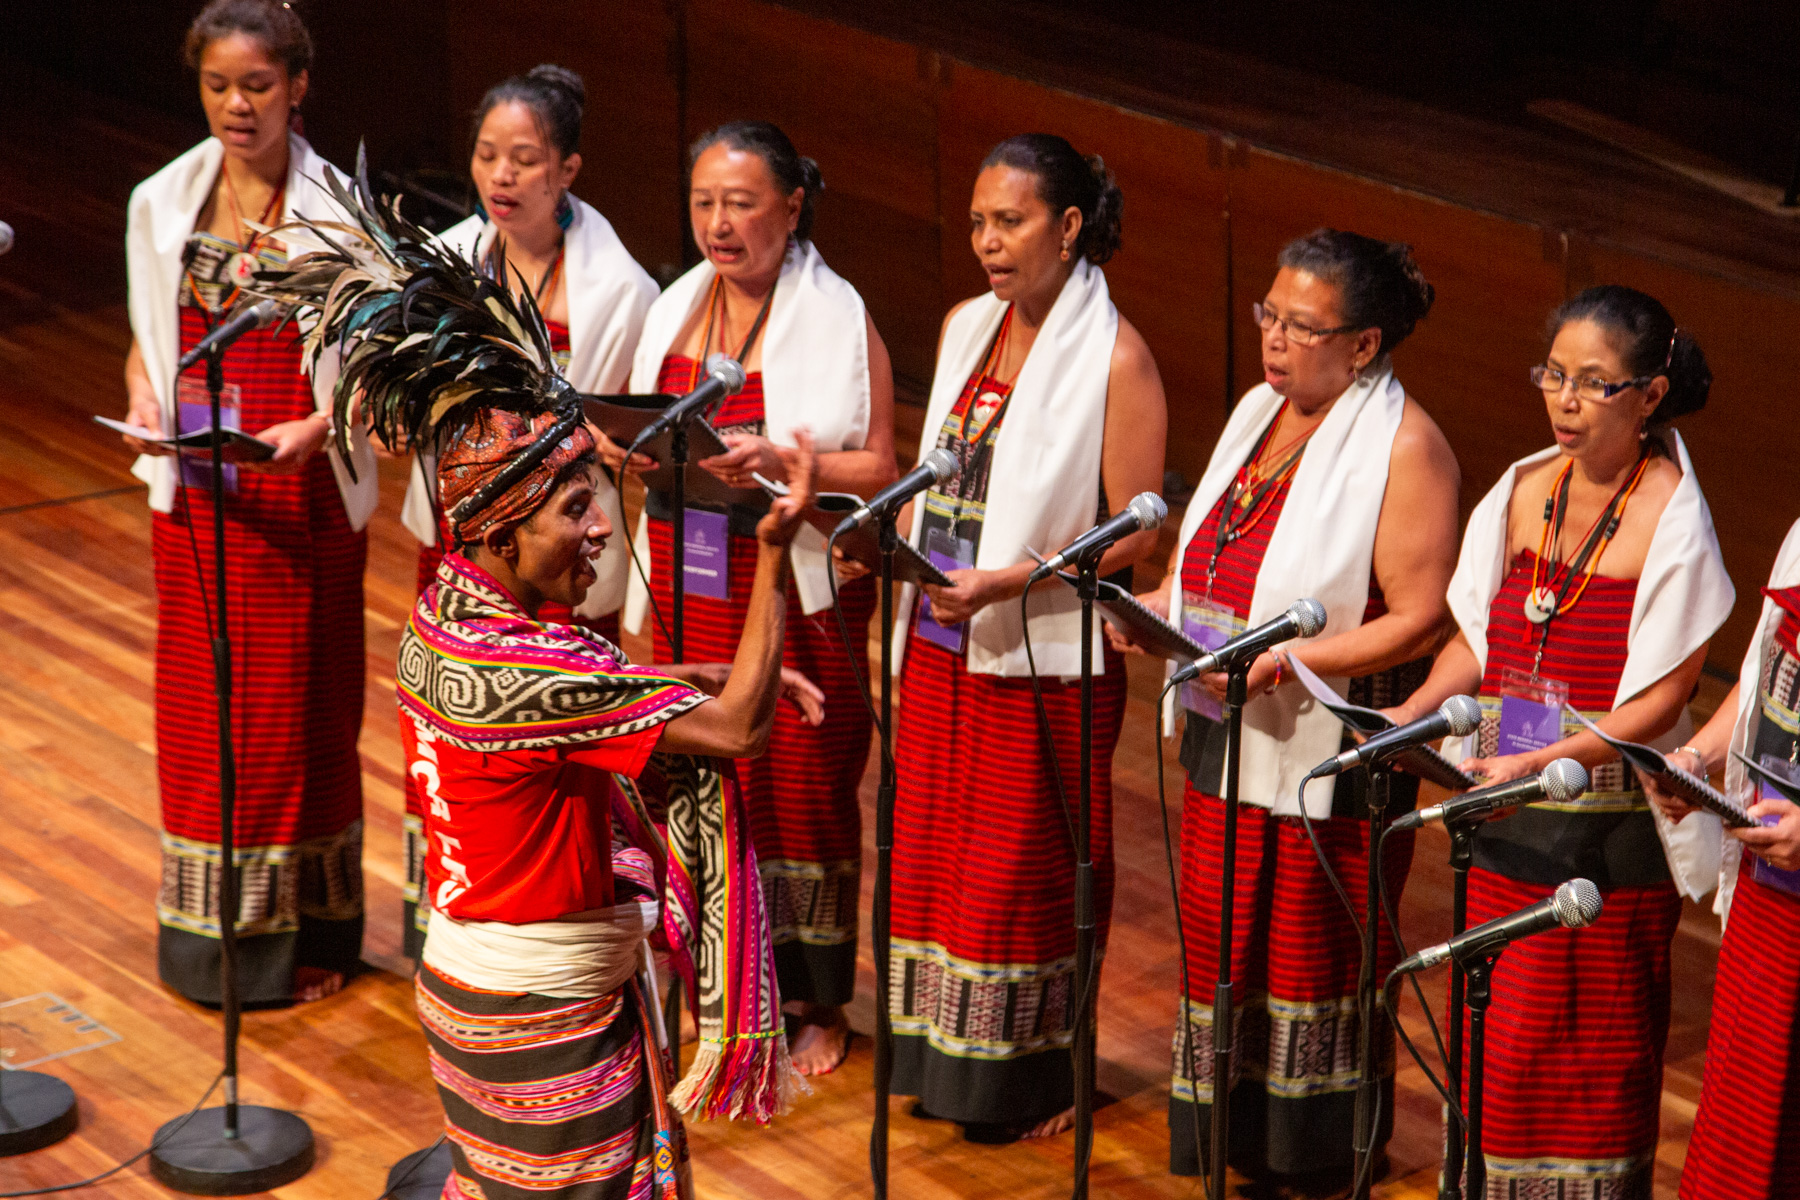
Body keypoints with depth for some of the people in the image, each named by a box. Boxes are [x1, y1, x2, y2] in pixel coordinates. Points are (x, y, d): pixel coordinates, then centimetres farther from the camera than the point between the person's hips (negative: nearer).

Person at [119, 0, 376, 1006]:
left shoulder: (338, 210, -9)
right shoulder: (162, 204, 2)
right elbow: (149, 342, 12)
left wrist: (314, 427, -23)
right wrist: (145, 406, -8)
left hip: (304, 498, -3)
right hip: (195, 498, 3)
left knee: (299, 708, 5)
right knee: (202, 706, 10)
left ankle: (305, 929, 18)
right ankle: (207, 926, 23)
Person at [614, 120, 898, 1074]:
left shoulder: (839, 320, -8)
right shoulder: (674, 309, 9)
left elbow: (880, 470, -11)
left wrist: (778, 462, -26)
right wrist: (621, 448, -6)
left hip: (799, 589, -5)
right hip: (688, 587, 5)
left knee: (803, 791, 1)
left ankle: (817, 1004, 15)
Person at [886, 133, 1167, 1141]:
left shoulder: (1115, 360, -14)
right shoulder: (968, 328, 7)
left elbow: (1135, 535, -16)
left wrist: (1003, 581, -24)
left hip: (1045, 657, -6)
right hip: (942, 643, 7)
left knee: (1028, 865, 5)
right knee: (937, 848, 14)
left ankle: (1041, 1075, 21)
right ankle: (944, 1059, 29)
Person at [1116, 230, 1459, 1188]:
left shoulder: (1404, 449, -16)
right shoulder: (1260, 410, 8)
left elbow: (1419, 622, -20)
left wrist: (1283, 663, -26)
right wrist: (1156, 606, 2)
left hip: (1328, 756, -7)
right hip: (1226, 743, 7)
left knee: (1316, 954, 5)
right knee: (1220, 931, 15)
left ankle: (1320, 1158, 22)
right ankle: (1229, 1136, 30)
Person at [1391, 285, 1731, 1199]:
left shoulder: (1672, 521, -13)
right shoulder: (1524, 491, 5)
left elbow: (1660, 697, -15)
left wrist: (1541, 761, -24)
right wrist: (1416, 710, -5)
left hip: (1610, 823, -5)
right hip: (1507, 814, 6)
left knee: (1590, 1046, 2)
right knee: (1501, 1039, 12)